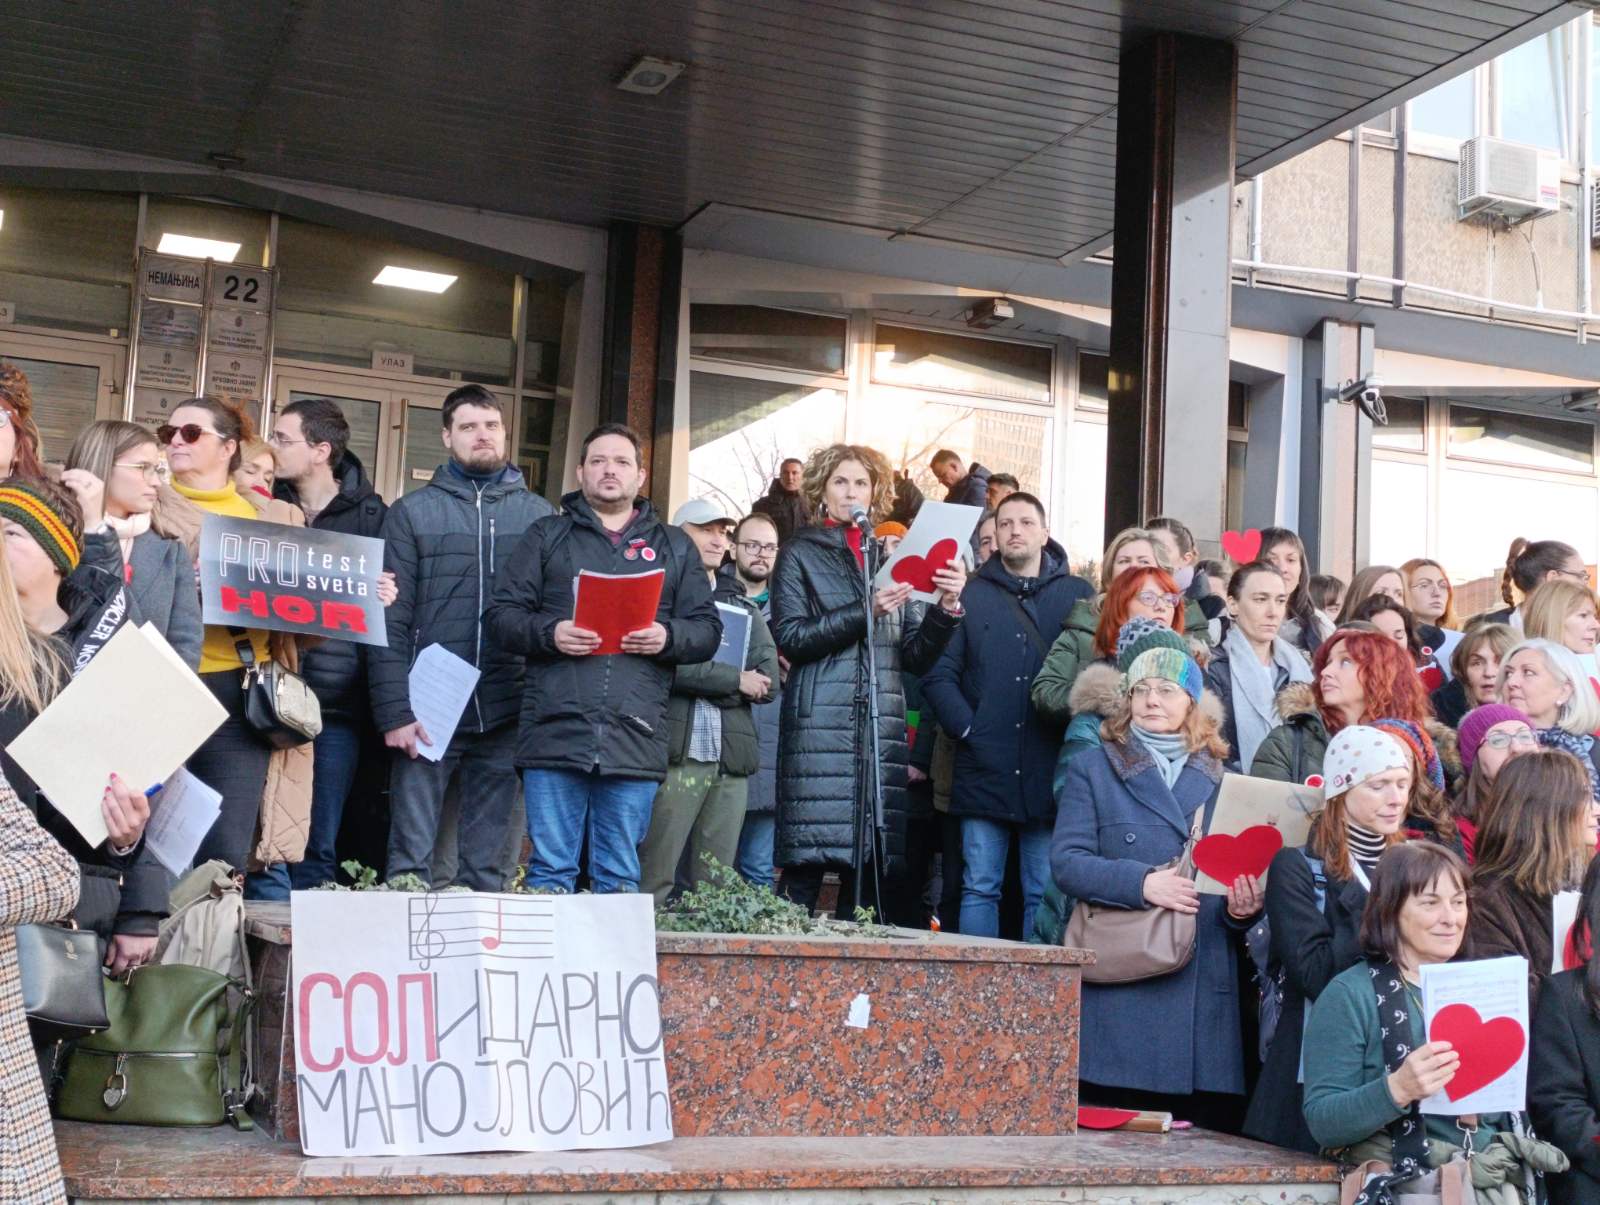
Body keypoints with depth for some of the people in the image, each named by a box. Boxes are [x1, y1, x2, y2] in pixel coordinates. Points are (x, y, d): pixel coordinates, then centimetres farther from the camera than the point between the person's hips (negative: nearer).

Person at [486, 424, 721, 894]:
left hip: (635, 737, 1)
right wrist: (549, 633, -13)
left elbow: (707, 630, 13)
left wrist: (668, 638, -9)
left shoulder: (675, 547, 16)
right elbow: (499, 615, 7)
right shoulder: (546, 536, 12)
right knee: (550, 872, 0)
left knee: (621, 879, 5)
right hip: (555, 732, -1)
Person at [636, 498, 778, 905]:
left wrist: (700, 682, -4)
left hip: (731, 755, 5)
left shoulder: (744, 607, 22)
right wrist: (733, 679, -5)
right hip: (675, 751, -5)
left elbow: (768, 682, 9)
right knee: (653, 878, -9)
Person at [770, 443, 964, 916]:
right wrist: (865, 611, -13)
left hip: (882, 729, 4)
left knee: (869, 868, 1)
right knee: (807, 865, -9)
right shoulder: (800, 554, 9)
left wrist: (946, 607, -5)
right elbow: (791, 637, -5)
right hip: (820, 727, -3)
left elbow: (917, 657, 12)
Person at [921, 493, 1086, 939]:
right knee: (979, 889, 5)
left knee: (1046, 896, 3)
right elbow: (938, 673, 4)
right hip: (984, 768, 1)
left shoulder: (1077, 595, 7)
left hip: (1050, 773, -1)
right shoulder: (971, 595, 9)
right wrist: (966, 727, -6)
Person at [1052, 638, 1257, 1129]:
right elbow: (1066, 861, -3)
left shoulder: (1220, 780, 17)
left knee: (1205, 1125, -2)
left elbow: (1243, 871, 19)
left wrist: (1244, 904, -5)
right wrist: (1142, 883, -18)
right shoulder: (1093, 769, 9)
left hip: (1206, 992, 3)